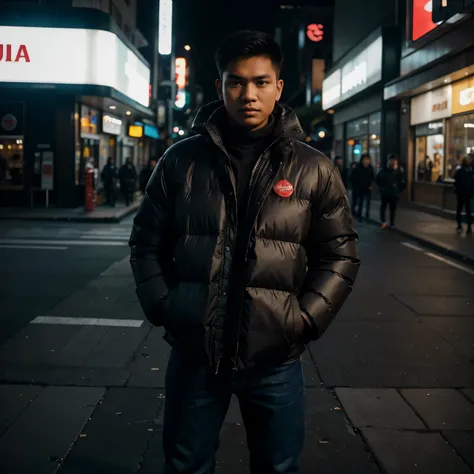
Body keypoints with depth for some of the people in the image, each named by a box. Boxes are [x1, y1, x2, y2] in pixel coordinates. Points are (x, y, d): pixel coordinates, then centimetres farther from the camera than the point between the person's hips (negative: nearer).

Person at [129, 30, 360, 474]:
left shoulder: (313, 169, -1)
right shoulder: (181, 160, 1)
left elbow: (340, 254, 3)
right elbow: (147, 241, 8)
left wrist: (306, 319, -7)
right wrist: (161, 307, -2)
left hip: (275, 360, 0)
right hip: (193, 352, 1)